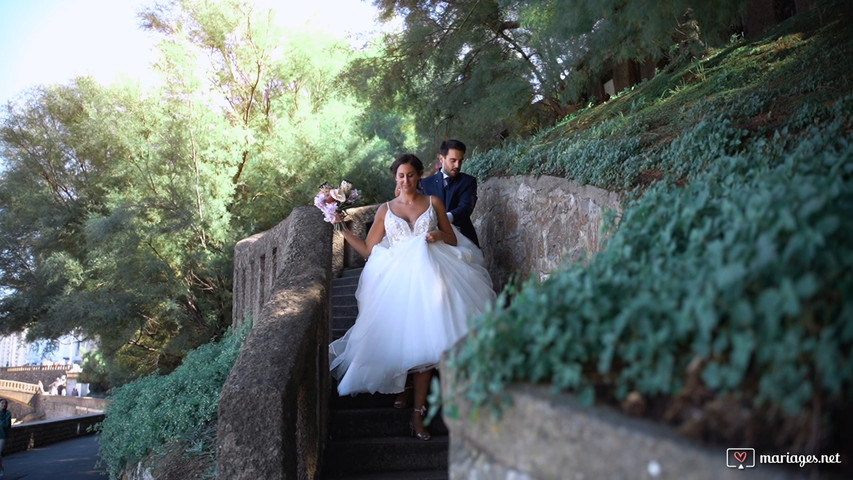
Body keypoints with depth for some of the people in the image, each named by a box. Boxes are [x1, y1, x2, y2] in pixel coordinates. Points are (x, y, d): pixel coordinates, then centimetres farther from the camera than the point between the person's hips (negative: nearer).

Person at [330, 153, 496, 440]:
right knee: (402, 339, -8)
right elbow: (368, 250, 11)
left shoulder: (433, 202, 13)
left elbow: (454, 241, 16)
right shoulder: (385, 209, 13)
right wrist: (343, 229, 5)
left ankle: (418, 414, -5)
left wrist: (440, 235, -5)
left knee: (423, 341, -9)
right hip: (398, 279, 1)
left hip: (430, 275, -1)